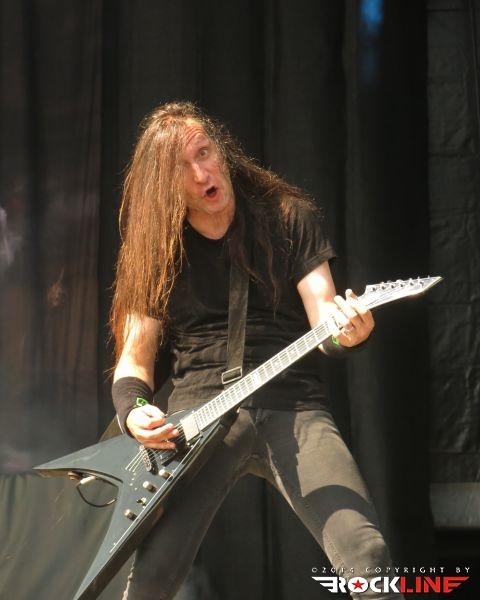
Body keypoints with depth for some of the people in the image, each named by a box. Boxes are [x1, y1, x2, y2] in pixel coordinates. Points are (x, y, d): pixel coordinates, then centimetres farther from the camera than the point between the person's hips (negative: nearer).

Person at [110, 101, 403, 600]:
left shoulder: (291, 218, 7)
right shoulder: (158, 250, 9)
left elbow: (324, 321, -1)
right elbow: (134, 358, 11)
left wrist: (348, 331, -26)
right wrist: (134, 413, -11)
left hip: (293, 408, 0)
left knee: (366, 558, -21)